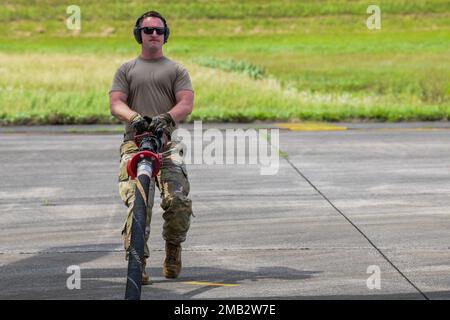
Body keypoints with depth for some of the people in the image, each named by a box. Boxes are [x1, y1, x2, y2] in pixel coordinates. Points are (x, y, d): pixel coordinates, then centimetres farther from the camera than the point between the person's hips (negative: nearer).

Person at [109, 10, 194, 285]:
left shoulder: (176, 70, 19)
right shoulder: (127, 70, 21)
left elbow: (186, 103, 4)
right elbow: (116, 103, 8)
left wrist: (167, 118, -17)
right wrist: (135, 117, -15)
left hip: (167, 141, 0)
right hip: (135, 142, 0)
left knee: (178, 201, -17)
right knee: (138, 202, -18)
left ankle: (173, 247, 9)